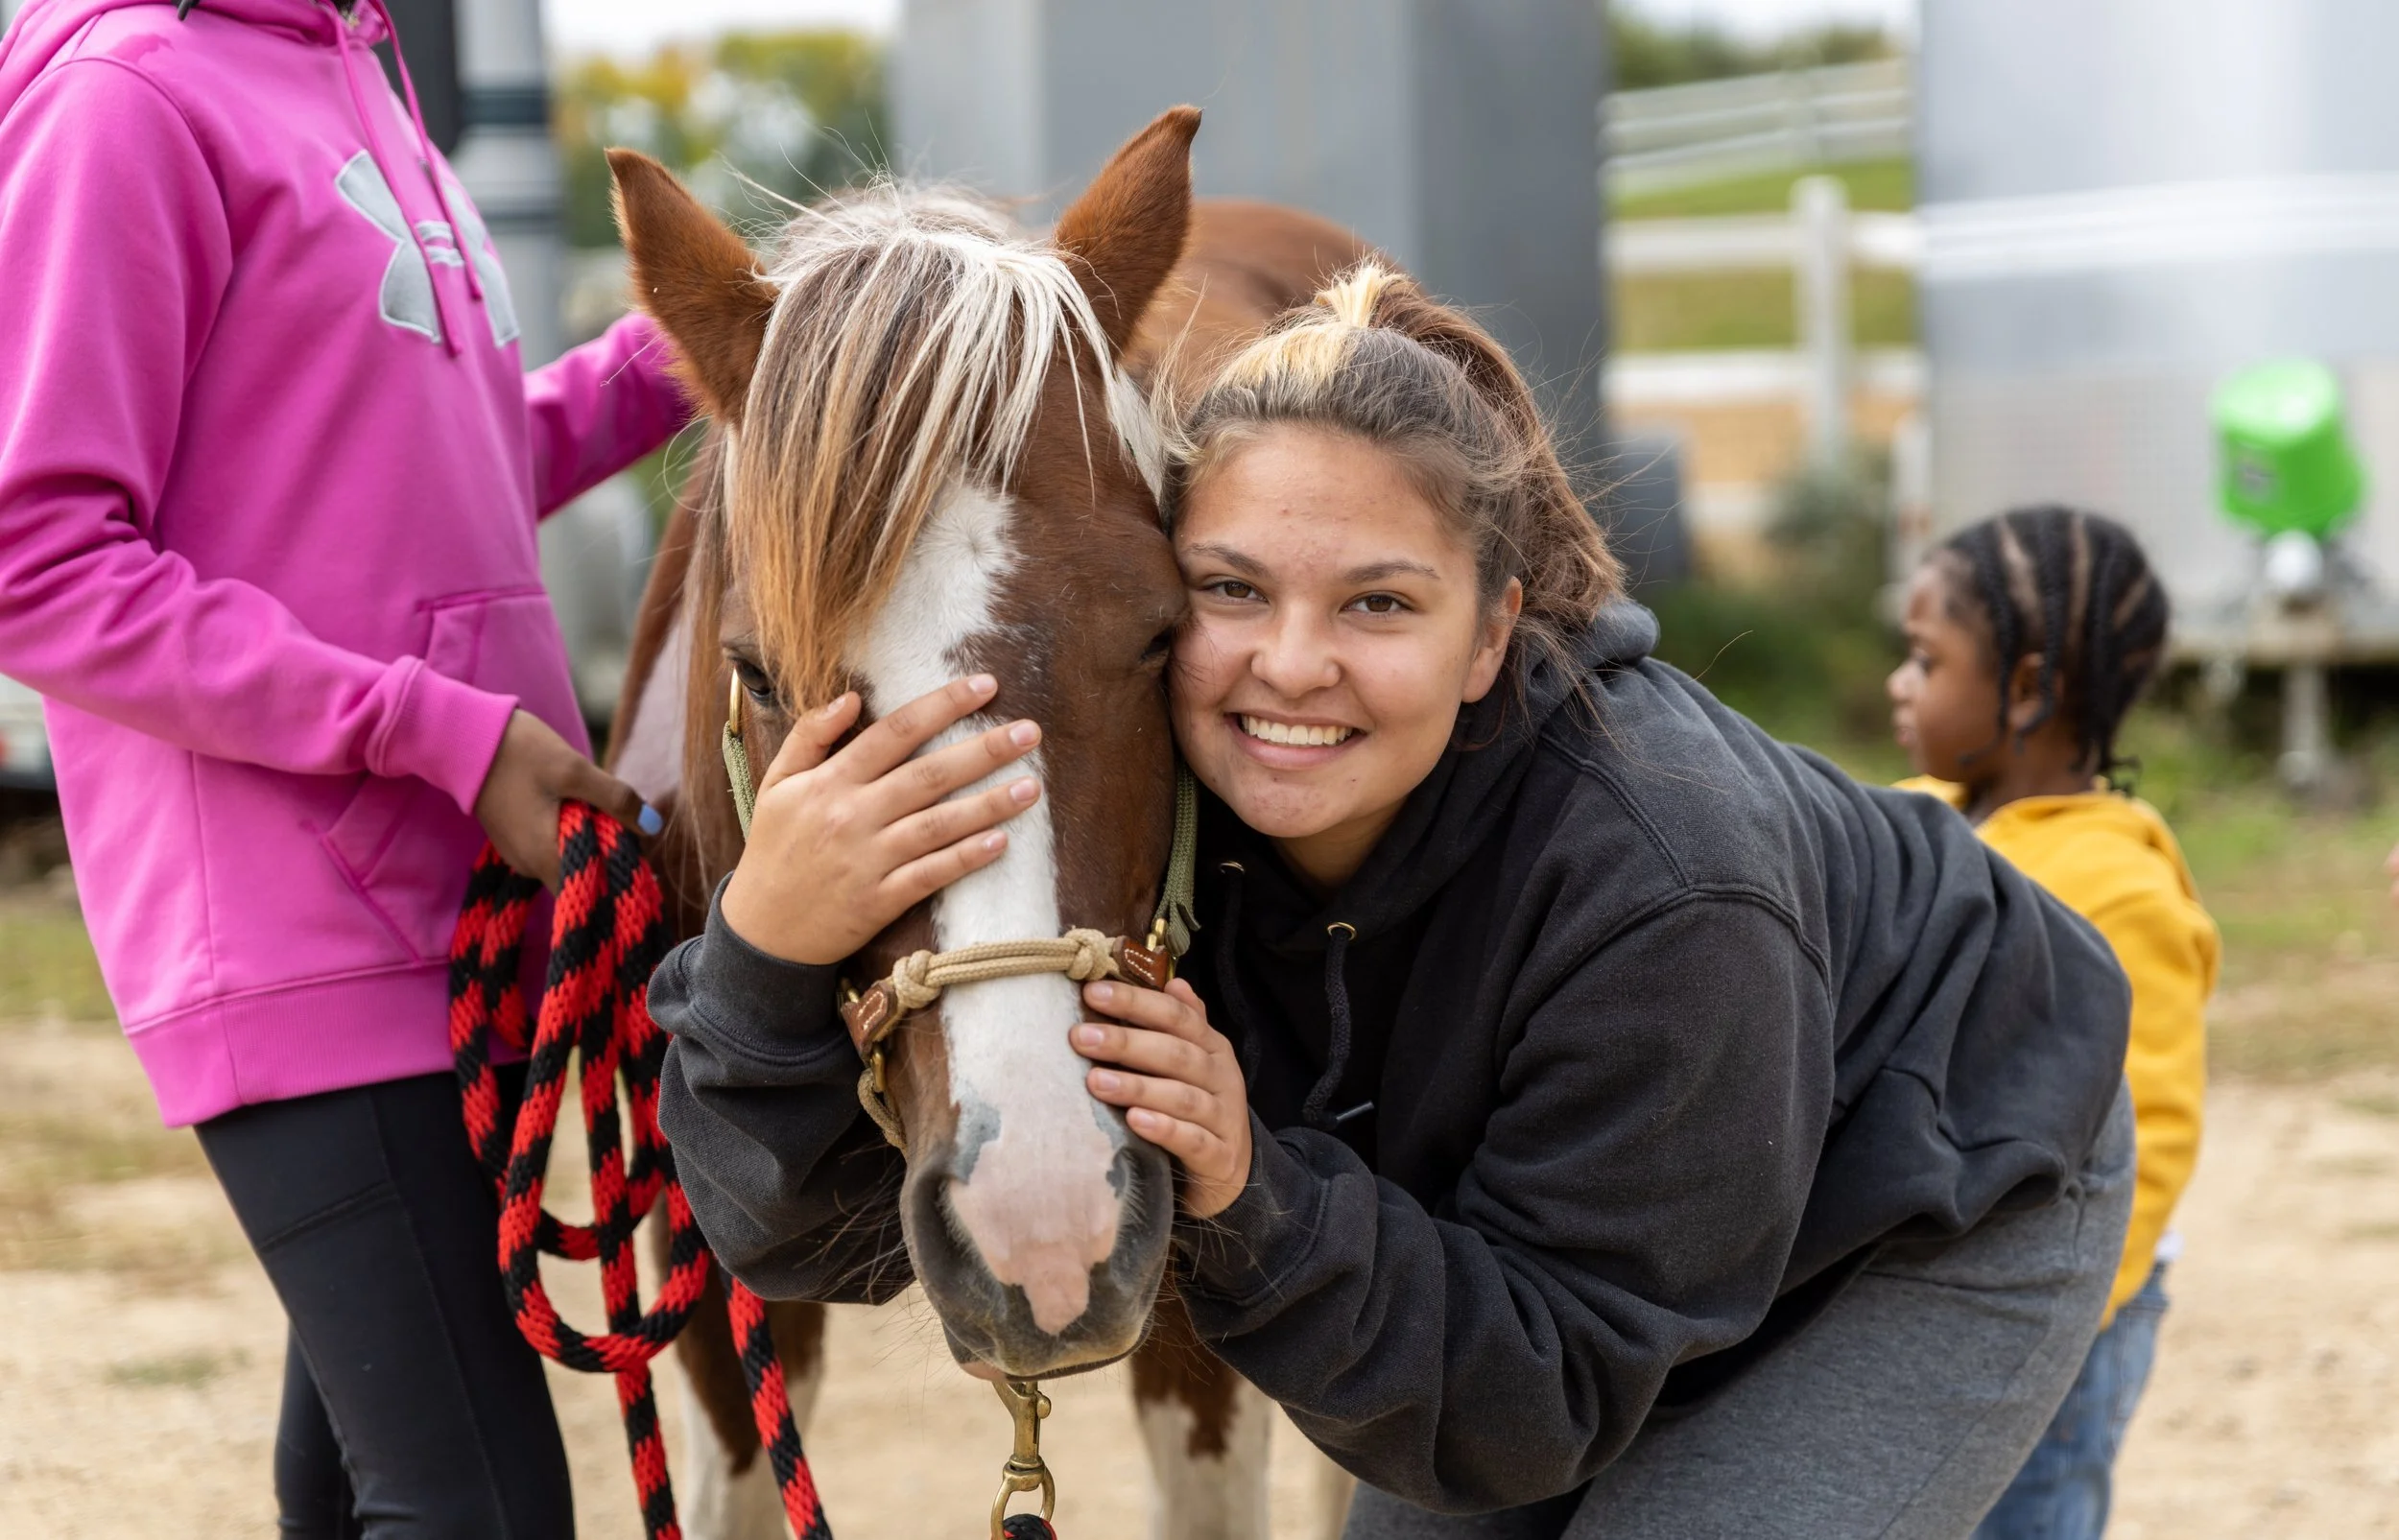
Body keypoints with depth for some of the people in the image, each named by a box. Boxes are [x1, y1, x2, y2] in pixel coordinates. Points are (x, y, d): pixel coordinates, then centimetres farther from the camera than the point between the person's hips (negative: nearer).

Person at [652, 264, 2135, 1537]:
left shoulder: (1657, 879, -40)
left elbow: (1550, 1404, -31)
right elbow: (821, 1228, -32)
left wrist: (1253, 1203, -47)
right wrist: (769, 951, -52)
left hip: (1928, 1230, -5)